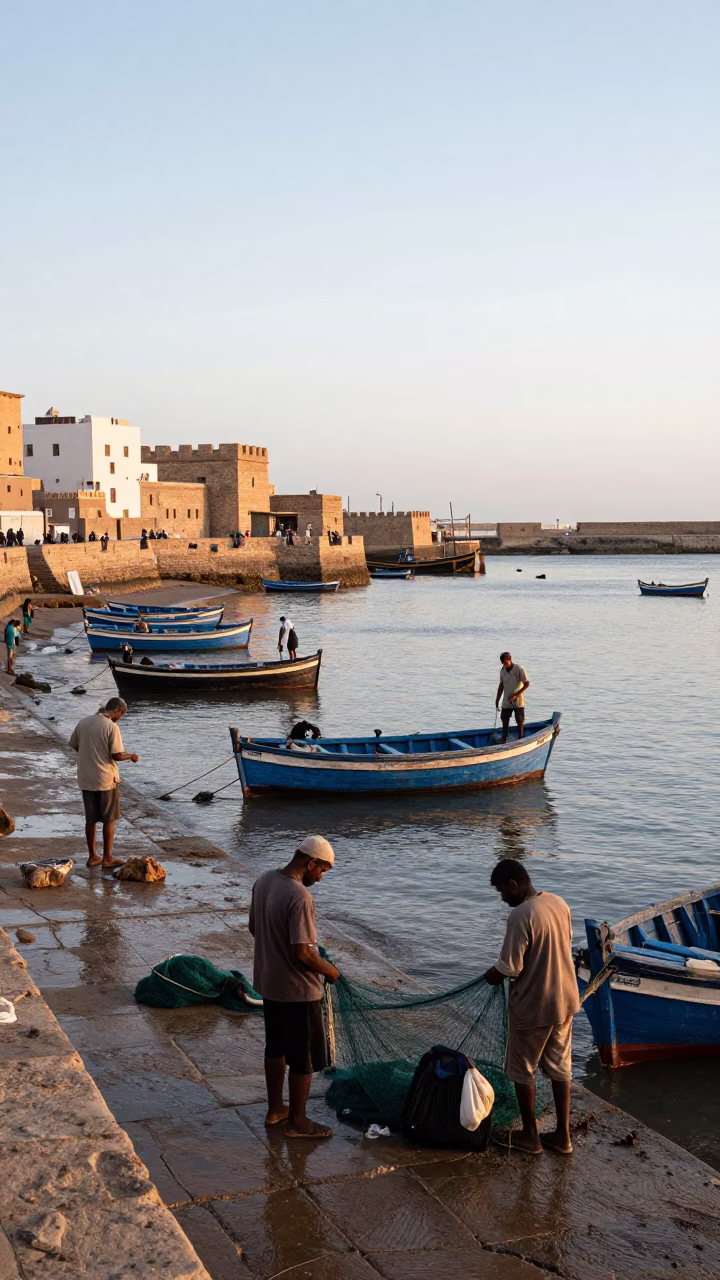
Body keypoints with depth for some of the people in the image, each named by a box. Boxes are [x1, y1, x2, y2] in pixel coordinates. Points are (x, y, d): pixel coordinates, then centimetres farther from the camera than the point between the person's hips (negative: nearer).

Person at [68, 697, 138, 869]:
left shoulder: (83, 722, 2)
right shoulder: (111, 727, -16)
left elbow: (74, 745, 12)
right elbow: (117, 755, -18)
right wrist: (132, 756, 1)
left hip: (86, 779, 6)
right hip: (106, 779, -6)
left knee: (90, 819, 14)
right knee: (109, 819, 7)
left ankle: (92, 856, 19)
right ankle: (107, 857, 12)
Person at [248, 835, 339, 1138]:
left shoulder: (263, 881, -1)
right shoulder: (299, 897, -28)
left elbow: (253, 928, 11)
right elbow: (302, 952, -26)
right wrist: (329, 970, -10)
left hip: (268, 982, 9)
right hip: (298, 990, -9)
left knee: (276, 1048, 23)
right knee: (304, 1058, 7)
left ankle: (275, 1109, 36)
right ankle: (297, 1122, 19)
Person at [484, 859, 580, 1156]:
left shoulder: (520, 915, -25)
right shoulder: (559, 903, 0)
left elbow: (509, 968, -22)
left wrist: (492, 975, 0)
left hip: (533, 1006, -7)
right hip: (564, 999, 7)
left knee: (522, 1070, 12)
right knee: (560, 1066, 18)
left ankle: (530, 1136, 23)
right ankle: (562, 1135, 26)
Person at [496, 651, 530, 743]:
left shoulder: (519, 669, -14)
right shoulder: (502, 671, 2)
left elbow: (527, 684, -12)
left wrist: (515, 695, -18)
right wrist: (497, 700, 10)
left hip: (518, 702, -4)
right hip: (506, 702, 4)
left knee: (520, 722, 4)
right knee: (505, 721, 6)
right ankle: (503, 740, 14)